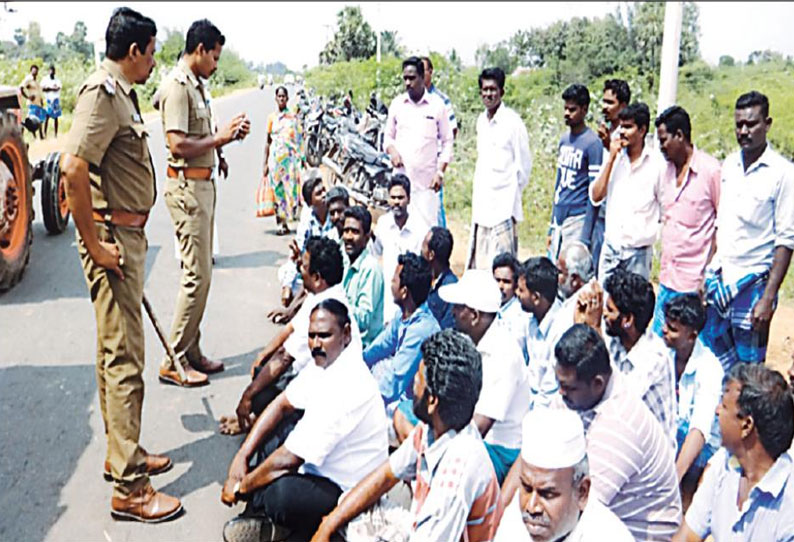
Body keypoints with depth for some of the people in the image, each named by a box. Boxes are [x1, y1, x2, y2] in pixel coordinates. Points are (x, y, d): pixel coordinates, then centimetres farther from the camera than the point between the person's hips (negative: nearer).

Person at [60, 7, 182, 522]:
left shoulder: (121, 93, 15)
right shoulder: (103, 94, -17)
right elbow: (73, 168, -29)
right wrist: (94, 243, -23)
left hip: (126, 234, 11)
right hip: (111, 237, -11)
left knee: (116, 352, 17)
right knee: (124, 357, -7)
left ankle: (123, 453, 31)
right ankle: (129, 489, 1)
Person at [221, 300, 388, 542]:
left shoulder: (345, 387, -31)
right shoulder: (324, 362, -2)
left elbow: (288, 459, -28)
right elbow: (281, 405, 9)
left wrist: (240, 487, -13)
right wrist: (241, 456, -2)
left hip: (347, 493, -10)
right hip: (321, 467, 10)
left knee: (281, 495, -37)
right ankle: (263, 521, 7)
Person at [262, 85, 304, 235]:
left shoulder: (294, 117, 7)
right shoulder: (271, 117, 7)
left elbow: (299, 139, 8)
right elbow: (268, 141, 9)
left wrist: (301, 158, 0)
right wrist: (266, 163, 6)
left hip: (291, 157, 0)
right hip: (275, 157, 0)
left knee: (290, 188, -5)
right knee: (277, 189, -2)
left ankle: (285, 222, 2)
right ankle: (280, 223, 2)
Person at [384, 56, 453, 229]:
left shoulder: (437, 105, 1)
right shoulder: (397, 103, 8)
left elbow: (447, 142, 5)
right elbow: (388, 136, 17)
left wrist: (440, 173, -5)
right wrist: (392, 150, -6)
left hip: (427, 180, -2)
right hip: (401, 176, 2)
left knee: (428, 226, -6)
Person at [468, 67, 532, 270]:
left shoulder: (512, 122, -9)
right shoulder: (481, 120, 13)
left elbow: (524, 164, -6)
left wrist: (512, 194, -3)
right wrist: (477, 190, 15)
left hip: (503, 205, -7)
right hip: (481, 204, 7)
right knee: (478, 265, 11)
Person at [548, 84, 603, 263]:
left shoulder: (592, 143, -11)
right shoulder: (564, 140, 12)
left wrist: (585, 237, -16)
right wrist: (552, 227, 16)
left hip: (577, 219, -7)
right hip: (559, 219, 7)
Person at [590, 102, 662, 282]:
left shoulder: (655, 163, -6)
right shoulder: (615, 159, 6)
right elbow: (596, 197, -2)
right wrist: (611, 159, -6)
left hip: (639, 249, -3)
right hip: (611, 246, 4)